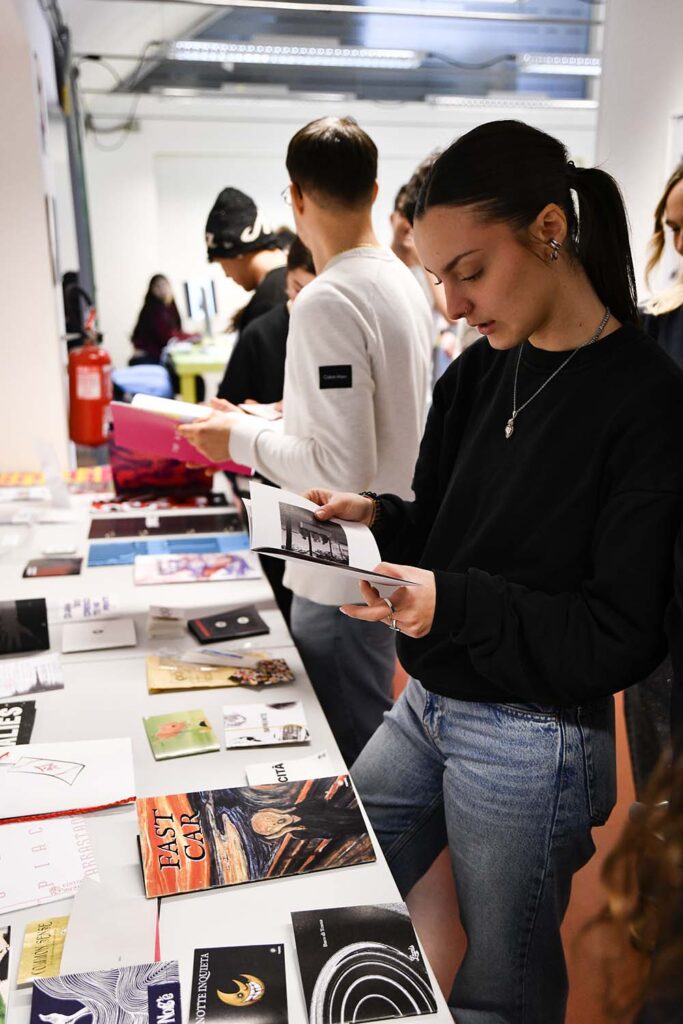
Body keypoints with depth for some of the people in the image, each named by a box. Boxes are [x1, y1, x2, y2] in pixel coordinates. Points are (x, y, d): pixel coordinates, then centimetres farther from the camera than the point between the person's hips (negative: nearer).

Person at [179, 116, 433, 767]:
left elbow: (344, 468, -26)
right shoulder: (403, 282, 6)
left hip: (345, 576, -9)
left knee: (350, 764, 8)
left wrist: (241, 438, -14)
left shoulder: (327, 303, -22)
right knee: (371, 743, 25)